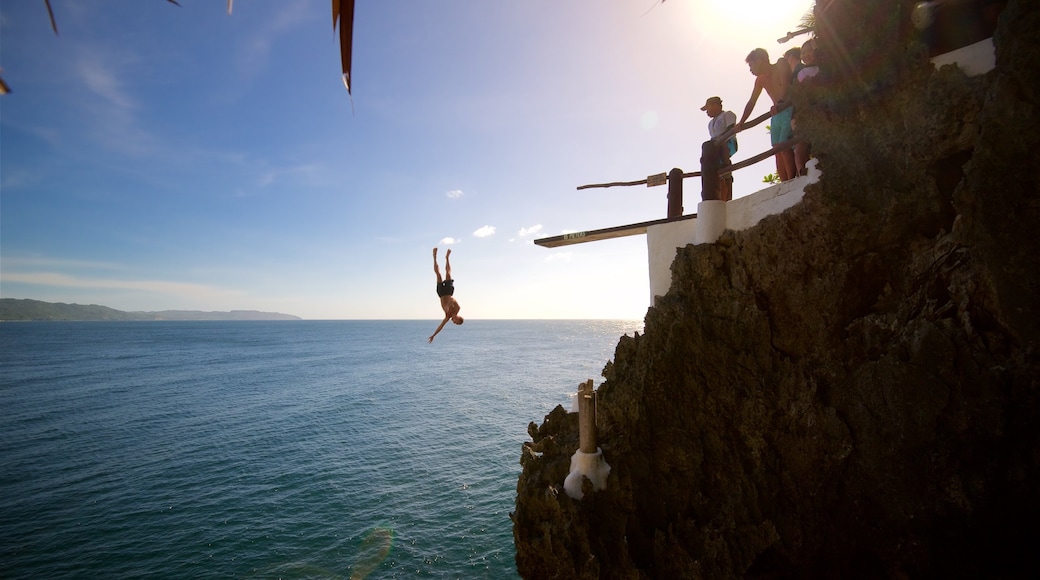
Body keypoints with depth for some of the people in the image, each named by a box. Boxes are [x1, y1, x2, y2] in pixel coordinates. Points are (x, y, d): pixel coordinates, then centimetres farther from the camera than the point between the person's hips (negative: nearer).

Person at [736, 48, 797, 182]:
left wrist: (780, 103, -38)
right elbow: (751, 102, 21)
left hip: (789, 110, -7)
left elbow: (785, 84, -21)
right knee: (778, 151, -5)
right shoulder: (760, 80, 17)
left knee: (784, 146, -21)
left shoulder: (781, 64, -3)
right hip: (776, 115, 7)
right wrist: (741, 123, 13)